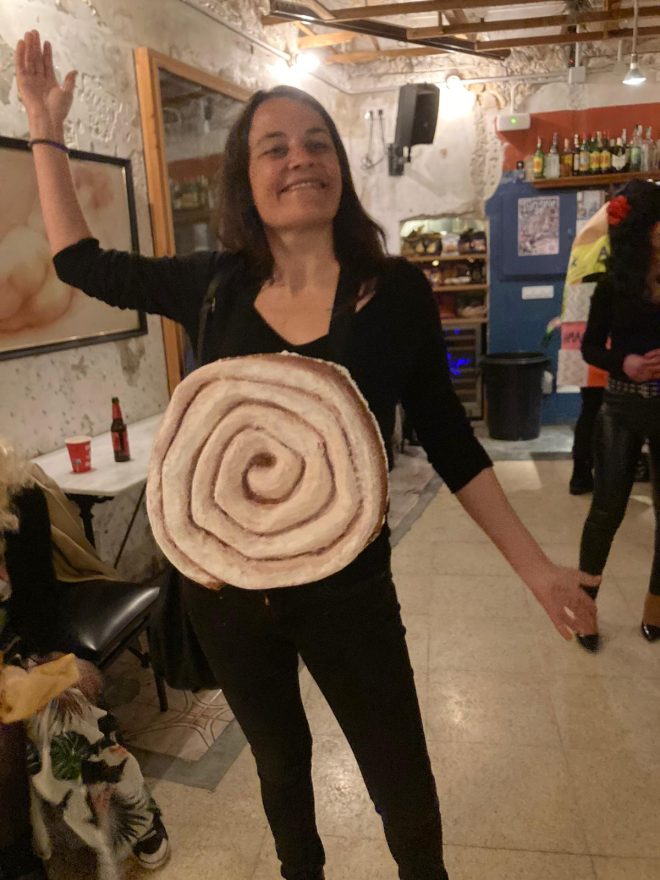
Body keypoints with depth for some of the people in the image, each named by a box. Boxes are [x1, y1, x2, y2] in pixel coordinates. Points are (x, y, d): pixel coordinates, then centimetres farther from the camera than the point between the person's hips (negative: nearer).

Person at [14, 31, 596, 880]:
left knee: (404, 789, 15)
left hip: (347, 585, -2)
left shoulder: (396, 291, -10)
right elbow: (81, 262, 9)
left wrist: (534, 565, -4)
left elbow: (447, 441, -4)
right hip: (224, 585, 3)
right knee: (279, 760, 27)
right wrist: (46, 127, 9)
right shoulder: (214, 284, -6)